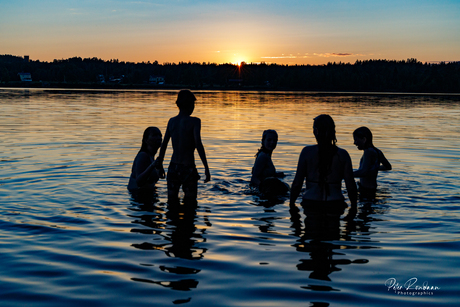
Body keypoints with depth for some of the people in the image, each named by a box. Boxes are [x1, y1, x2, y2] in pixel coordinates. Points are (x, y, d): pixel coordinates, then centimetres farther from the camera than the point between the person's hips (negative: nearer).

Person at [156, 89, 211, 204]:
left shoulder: (172, 121, 7)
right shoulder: (194, 121, -8)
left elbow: (164, 145, 11)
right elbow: (198, 144, -18)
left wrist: (160, 165, 21)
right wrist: (206, 168, -17)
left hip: (173, 168, 5)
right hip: (188, 169, -5)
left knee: (171, 201, 14)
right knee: (190, 202, 8)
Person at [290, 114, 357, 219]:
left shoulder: (307, 152, -4)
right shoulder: (342, 154, 0)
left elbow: (297, 183, -4)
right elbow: (351, 186, 1)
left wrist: (292, 204, 9)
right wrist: (353, 208, 14)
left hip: (311, 204, -1)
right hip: (334, 205, 1)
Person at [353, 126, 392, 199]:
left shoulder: (368, 152, -16)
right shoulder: (377, 152, 12)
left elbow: (363, 172, -29)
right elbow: (388, 167, 27)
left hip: (367, 190, -10)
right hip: (373, 187, 10)